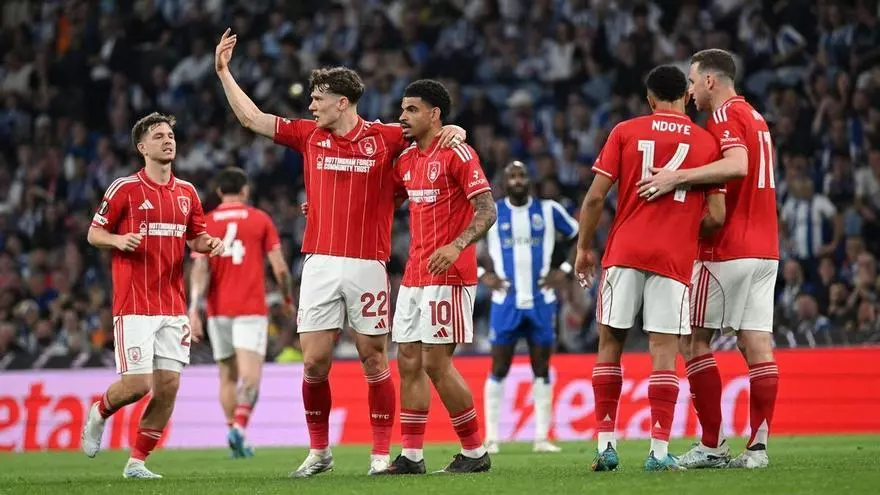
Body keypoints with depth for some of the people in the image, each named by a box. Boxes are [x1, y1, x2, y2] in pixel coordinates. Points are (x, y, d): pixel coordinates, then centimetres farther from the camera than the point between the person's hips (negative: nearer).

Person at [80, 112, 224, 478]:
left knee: (168, 386, -1)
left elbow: (196, 238, 22)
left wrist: (209, 243, -1)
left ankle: (137, 461, 10)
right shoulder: (125, 188, -4)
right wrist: (118, 240, -19)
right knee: (138, 383, -11)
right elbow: (94, 233, 2)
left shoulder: (187, 192, 12)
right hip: (134, 305, -5)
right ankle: (98, 414, 22)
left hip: (173, 306, 5)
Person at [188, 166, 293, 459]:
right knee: (250, 374, -11)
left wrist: (194, 309, -11)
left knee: (228, 375, 14)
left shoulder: (206, 224, 6)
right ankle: (239, 427, -31)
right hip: (251, 309, -3)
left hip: (218, 311, 3)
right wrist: (288, 299, 16)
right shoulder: (260, 220, 3)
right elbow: (279, 267, 1)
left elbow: (200, 268, -5)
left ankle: (233, 430, 13)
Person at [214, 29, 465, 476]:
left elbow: (438, 130, 9)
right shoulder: (309, 135, 10)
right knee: (314, 362, -1)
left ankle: (381, 452, 8)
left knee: (374, 360, 1)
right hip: (320, 265, 3)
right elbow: (252, 118, 16)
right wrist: (223, 71, 16)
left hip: (368, 264, -2)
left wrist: (453, 131, -13)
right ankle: (319, 451, 12)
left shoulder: (384, 138, 1)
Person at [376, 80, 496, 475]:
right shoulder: (407, 159, 14)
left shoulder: (457, 154, -10)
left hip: (448, 276, -8)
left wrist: (456, 246, -30)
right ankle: (411, 456, 9)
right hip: (413, 276, 8)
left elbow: (487, 210, -15)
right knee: (408, 361, 5)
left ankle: (475, 452, 2)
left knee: (435, 363, -9)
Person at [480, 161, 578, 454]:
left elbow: (578, 236, 13)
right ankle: (491, 438, 3)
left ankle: (542, 438, 6)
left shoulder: (548, 210, 2)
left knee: (542, 370, 3)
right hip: (506, 301, -1)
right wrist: (482, 275, 0)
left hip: (541, 301, 1)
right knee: (499, 369, -2)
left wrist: (563, 270, 3)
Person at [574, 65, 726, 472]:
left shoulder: (626, 132, 5)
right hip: (674, 256, -1)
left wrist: (584, 247, 12)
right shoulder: (706, 143, 5)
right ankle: (659, 451, -8)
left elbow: (595, 197, 1)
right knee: (664, 351, -1)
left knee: (610, 343, 9)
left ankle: (606, 444, 6)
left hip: (625, 251, 1)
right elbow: (715, 216, 2)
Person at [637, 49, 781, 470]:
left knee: (693, 339, -1)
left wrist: (678, 177, -28)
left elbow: (737, 165, -27)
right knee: (757, 344, 3)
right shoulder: (754, 117, 18)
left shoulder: (725, 116, -10)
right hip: (765, 249, 8)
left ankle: (713, 445, -3)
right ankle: (758, 446, -2)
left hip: (727, 251, -8)